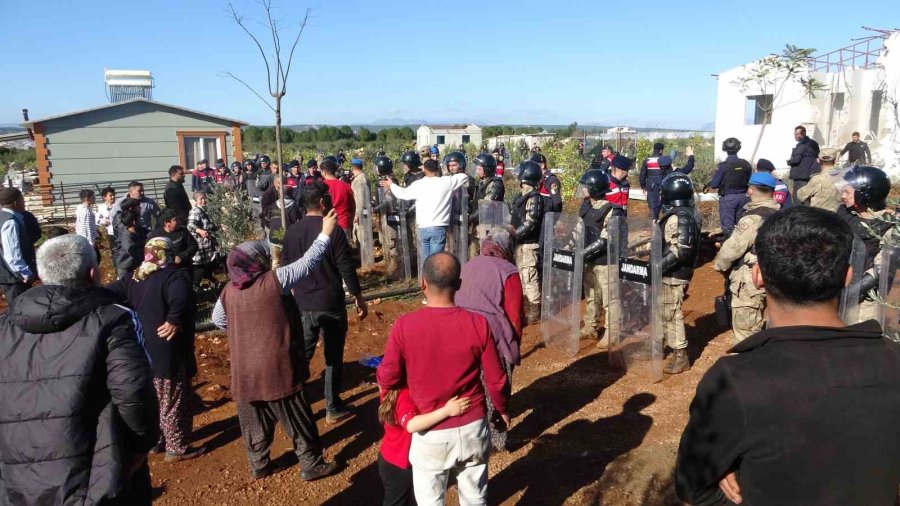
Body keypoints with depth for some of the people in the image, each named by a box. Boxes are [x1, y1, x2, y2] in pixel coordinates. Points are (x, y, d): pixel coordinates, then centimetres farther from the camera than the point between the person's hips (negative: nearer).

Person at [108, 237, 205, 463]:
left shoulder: (134, 279, 5)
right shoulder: (174, 276, -19)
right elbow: (179, 299, -39)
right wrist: (174, 321, -24)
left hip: (142, 351, 7)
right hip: (168, 353, -7)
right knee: (174, 402, 7)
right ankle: (177, 448, 17)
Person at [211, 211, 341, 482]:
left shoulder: (229, 291, 0)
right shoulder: (274, 280, -15)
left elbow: (218, 319, 16)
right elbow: (307, 262, -10)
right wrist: (325, 233, -3)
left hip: (245, 370, 5)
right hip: (277, 366, -5)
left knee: (255, 421, 19)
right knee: (298, 419, 9)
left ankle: (258, 465, 33)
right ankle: (311, 464, 19)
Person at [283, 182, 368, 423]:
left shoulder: (291, 232, 1)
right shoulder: (333, 231, -15)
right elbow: (347, 270, -13)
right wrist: (359, 300, -2)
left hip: (303, 304, 4)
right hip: (331, 304, -4)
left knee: (300, 355, 14)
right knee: (334, 357, 9)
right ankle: (333, 408, 19)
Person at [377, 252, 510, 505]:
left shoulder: (404, 326, -18)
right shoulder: (478, 323, -14)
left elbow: (387, 380, -8)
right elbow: (496, 380, -5)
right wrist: (502, 409, 15)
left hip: (431, 433, -1)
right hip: (472, 428, 2)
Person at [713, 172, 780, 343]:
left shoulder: (752, 219, -20)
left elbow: (731, 249, -17)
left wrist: (719, 265, 1)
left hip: (750, 282, -8)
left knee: (745, 332, 1)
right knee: (762, 327, 19)